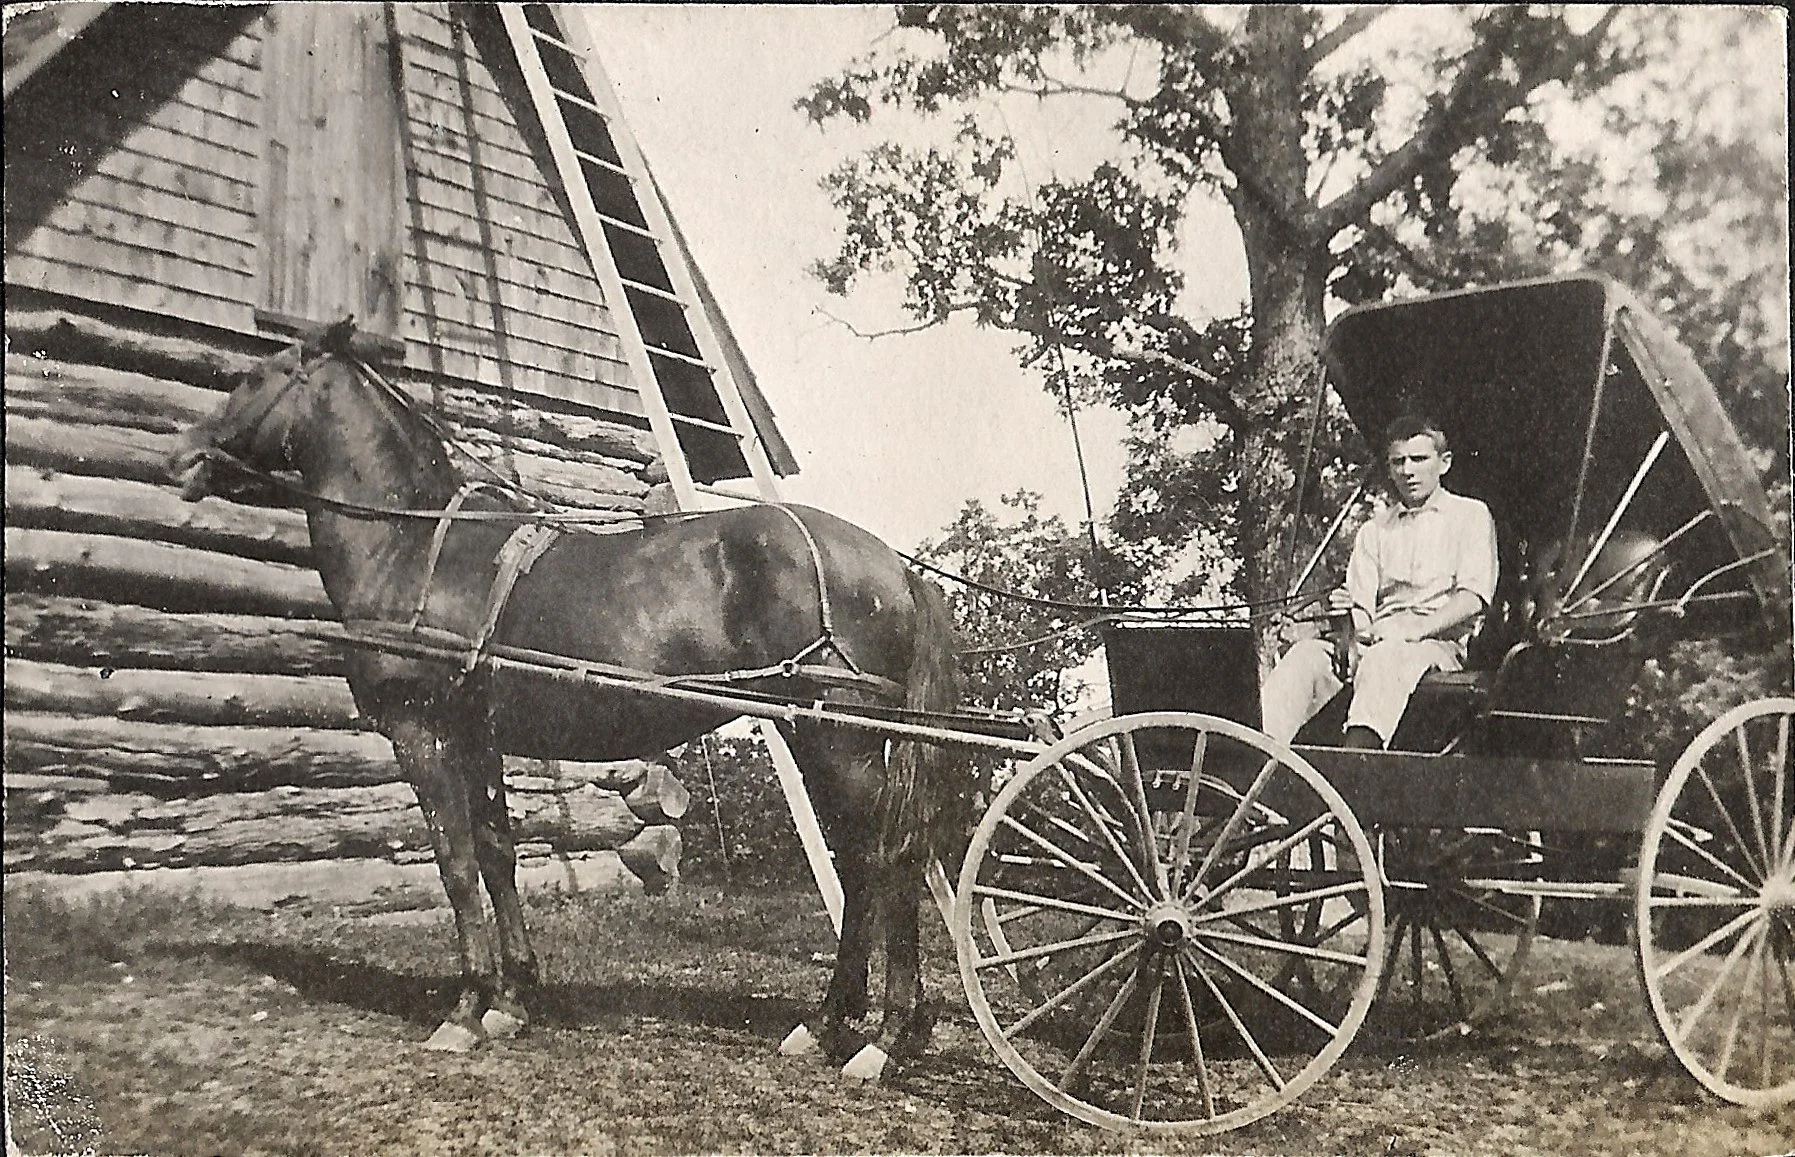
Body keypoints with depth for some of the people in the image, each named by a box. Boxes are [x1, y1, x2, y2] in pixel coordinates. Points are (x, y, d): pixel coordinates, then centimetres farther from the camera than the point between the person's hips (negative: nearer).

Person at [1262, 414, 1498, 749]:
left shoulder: (1470, 516, 12)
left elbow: (1474, 597, -3)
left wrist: (1417, 628, -18)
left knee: (1385, 658, -38)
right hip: (1376, 643, 4)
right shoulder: (1374, 530, 24)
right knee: (1305, 654, -26)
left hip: (1439, 644, -4)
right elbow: (1362, 610, 13)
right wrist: (1344, 613, -12)